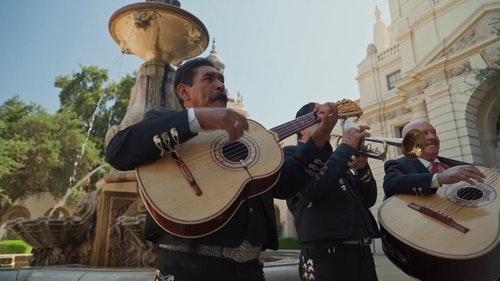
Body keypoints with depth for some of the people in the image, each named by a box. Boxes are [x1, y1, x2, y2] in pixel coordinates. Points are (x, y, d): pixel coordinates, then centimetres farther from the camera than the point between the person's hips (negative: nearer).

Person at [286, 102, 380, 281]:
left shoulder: (335, 158, 18)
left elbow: (369, 200, 15)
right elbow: (311, 188, -23)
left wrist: (362, 168, -4)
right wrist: (347, 147, -14)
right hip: (327, 255, -7)